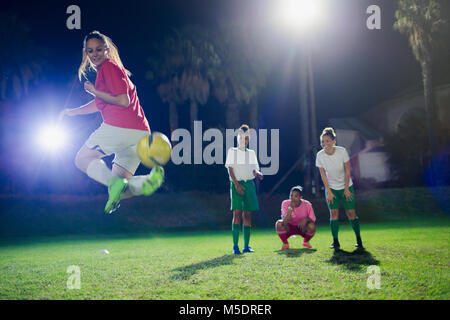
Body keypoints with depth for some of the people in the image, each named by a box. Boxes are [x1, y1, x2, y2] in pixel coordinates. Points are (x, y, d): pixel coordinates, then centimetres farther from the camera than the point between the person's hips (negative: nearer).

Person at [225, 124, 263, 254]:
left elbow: (254, 169, 15)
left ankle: (246, 245, 5)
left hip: (249, 184, 4)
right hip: (236, 184, -4)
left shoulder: (251, 153, 17)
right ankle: (235, 246, -12)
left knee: (247, 214, 2)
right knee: (237, 213, -11)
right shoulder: (232, 151, 6)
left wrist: (258, 174, -9)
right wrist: (237, 184, -13)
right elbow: (230, 169, -2)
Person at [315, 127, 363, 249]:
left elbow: (347, 171, -11)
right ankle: (335, 241, -3)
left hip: (346, 186, -1)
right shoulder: (320, 155, -14)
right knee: (333, 213, -9)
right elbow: (323, 175, -7)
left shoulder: (342, 151, -19)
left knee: (351, 213, -2)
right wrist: (329, 192, -8)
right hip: (331, 188, 1)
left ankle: (358, 239, 15)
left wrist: (346, 189, -10)